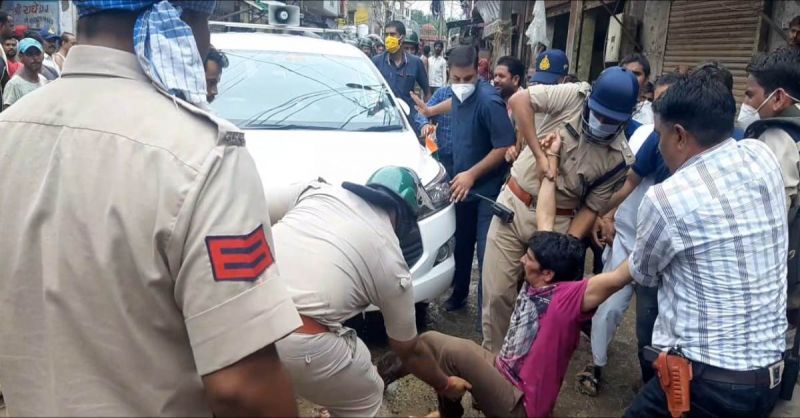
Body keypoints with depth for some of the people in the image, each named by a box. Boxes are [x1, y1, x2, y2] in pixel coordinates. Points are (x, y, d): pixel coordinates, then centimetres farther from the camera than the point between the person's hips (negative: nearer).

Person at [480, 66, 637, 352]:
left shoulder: (620, 158, -7)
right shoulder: (573, 96, -10)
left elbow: (591, 208, -2)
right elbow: (519, 100, -19)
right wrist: (539, 155, -21)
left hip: (556, 222, 1)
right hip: (514, 204, 0)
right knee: (497, 293, 2)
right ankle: (493, 356, 22)